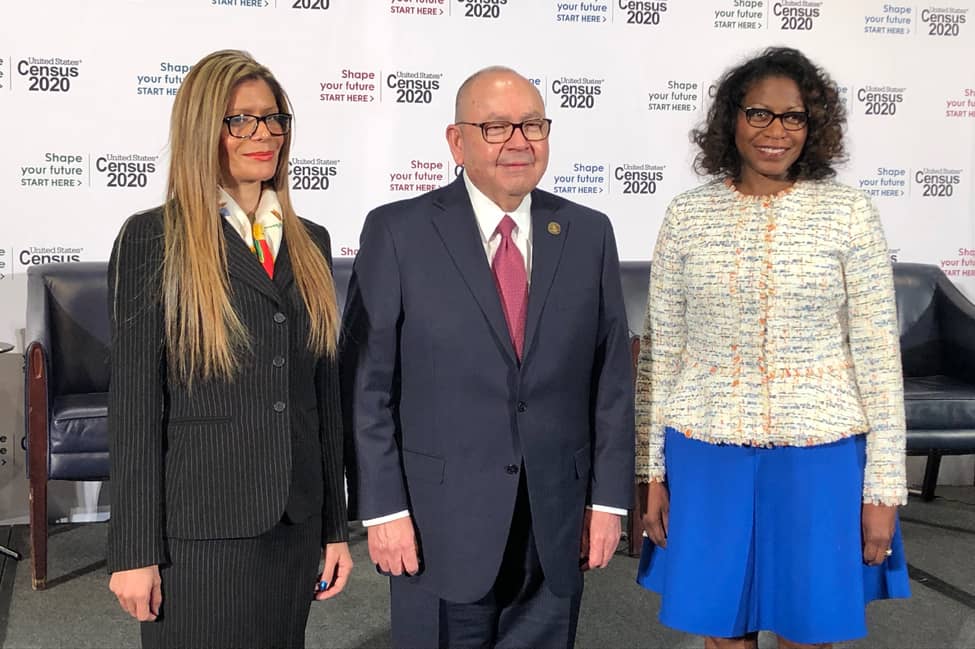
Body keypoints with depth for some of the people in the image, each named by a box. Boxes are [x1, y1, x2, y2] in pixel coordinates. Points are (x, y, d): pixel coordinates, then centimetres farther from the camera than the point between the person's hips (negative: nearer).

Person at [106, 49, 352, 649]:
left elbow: (325, 391, 10)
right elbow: (135, 400, -8)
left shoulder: (310, 241, 8)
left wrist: (336, 525, 10)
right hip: (199, 527, -5)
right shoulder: (152, 239, -6)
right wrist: (135, 551, -9)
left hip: (296, 523, 5)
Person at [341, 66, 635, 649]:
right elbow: (368, 382, -5)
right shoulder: (398, 233, -5)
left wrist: (609, 497, 3)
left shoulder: (588, 233, 4)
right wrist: (383, 507, -8)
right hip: (441, 519, -2)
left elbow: (611, 375, 5)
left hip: (557, 525, 3)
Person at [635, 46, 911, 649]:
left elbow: (879, 355, -2)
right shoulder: (688, 214, 1)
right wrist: (651, 469, 2)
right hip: (706, 452, 2)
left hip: (819, 454, -1)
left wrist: (885, 486, -4)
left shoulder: (850, 213, -4)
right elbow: (660, 351, 4)